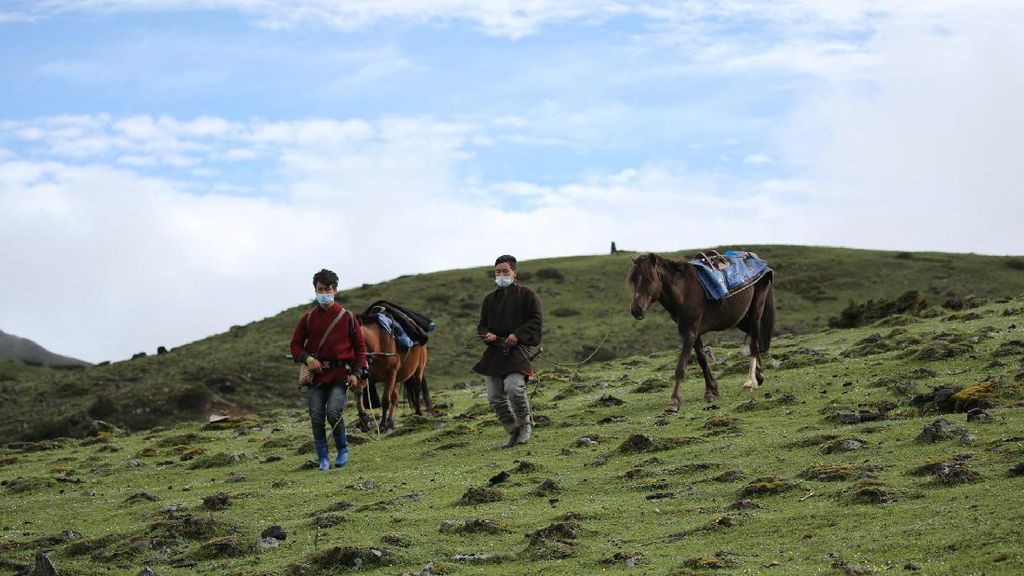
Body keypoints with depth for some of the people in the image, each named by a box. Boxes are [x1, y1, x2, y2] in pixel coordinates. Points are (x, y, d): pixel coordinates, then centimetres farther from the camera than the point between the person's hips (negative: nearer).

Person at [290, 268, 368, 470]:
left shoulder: (347, 317, 3)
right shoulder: (308, 318, 7)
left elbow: (360, 346, 6)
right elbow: (295, 345, 11)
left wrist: (357, 373, -4)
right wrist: (307, 358, -9)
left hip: (340, 374, -2)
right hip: (316, 374, 2)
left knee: (333, 412, -17)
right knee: (316, 417, -3)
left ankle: (343, 449, 9)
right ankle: (323, 459, 10)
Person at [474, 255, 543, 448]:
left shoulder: (526, 294, 3)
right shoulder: (490, 299, 18)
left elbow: (536, 320, -3)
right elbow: (482, 325, 23)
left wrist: (518, 335, -16)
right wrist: (486, 334, -1)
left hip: (517, 350, -6)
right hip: (494, 352, 6)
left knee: (513, 387, -26)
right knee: (495, 397, 0)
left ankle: (525, 424, -2)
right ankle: (513, 432, 14)